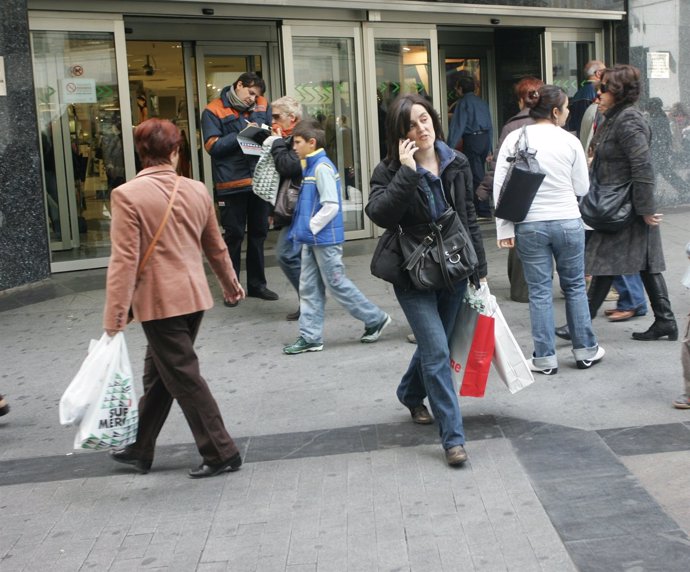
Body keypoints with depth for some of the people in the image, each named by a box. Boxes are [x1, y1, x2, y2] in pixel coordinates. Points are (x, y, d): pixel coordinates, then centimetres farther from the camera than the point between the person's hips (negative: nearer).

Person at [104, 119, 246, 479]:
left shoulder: (127, 195, -14)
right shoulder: (197, 190, 3)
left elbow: (124, 260, -17)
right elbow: (216, 247, 14)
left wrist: (115, 314, -13)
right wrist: (230, 283, 31)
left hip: (159, 301, -6)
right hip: (195, 296, 6)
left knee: (184, 377, 2)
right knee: (158, 373, 18)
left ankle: (221, 453, 7)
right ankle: (140, 449, 30)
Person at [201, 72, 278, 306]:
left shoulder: (262, 106, 8)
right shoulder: (214, 111, -4)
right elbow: (212, 146, -11)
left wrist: (267, 135, -10)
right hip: (232, 184, -5)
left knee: (259, 233, 13)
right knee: (234, 235, 3)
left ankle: (257, 284, 26)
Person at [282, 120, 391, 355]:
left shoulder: (322, 167, -17)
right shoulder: (311, 166, 12)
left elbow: (331, 205, -22)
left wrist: (310, 227, -15)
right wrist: (305, 229, 12)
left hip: (325, 239, -9)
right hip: (312, 240, 9)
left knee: (337, 284, 0)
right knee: (309, 288, 9)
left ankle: (375, 318, 13)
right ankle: (310, 336, 14)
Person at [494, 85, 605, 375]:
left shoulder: (514, 139, -2)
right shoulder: (570, 141, -4)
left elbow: (500, 185, -5)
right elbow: (582, 188, 1)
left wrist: (504, 228, -3)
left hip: (529, 225, 0)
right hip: (567, 222, 0)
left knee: (539, 291, 6)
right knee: (575, 286, 14)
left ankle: (545, 358, 10)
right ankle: (585, 350, 23)